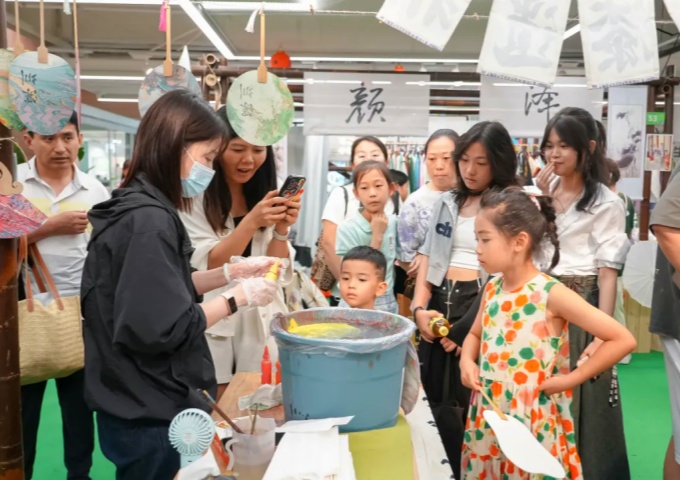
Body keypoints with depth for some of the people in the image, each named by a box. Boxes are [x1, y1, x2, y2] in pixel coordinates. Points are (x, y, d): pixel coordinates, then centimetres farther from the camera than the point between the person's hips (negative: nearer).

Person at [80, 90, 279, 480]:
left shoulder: (140, 208, 5)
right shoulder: (149, 219, -24)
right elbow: (163, 329, -26)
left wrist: (230, 273, 5)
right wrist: (239, 297, -16)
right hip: (151, 415, -9)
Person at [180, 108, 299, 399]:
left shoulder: (267, 195, 6)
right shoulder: (194, 198, -8)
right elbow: (207, 268, -15)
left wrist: (281, 230, -16)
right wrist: (251, 222, -27)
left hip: (262, 326, 4)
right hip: (213, 328, -4)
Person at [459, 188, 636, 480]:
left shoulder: (551, 293, -17)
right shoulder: (492, 289, 1)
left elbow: (623, 340, -17)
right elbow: (475, 335, 18)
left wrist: (570, 379, -14)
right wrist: (467, 360, -3)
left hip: (533, 425, -6)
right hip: (488, 419, 6)